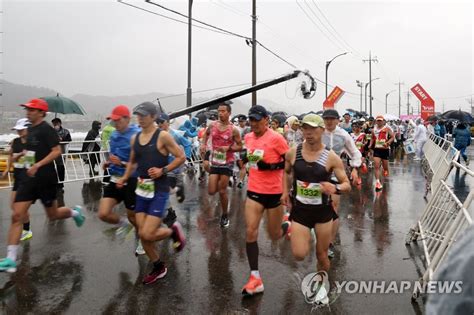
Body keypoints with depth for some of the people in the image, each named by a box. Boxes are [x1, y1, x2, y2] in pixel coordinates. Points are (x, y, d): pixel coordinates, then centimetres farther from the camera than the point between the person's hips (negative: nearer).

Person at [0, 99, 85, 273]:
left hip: (46, 178, -7)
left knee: (52, 215, 9)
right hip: (29, 178, 7)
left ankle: (74, 212, 41)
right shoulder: (30, 129, 11)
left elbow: (57, 151, -21)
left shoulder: (47, 129, -13)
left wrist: (37, 165, -25)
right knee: (17, 216, -2)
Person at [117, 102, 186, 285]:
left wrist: (163, 170, -17)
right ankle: (158, 268, 28)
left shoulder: (162, 136, -10)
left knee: (147, 234, -13)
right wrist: (125, 178, 9)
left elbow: (181, 157, -9)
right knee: (142, 234, 8)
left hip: (159, 191, -6)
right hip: (141, 190, 7)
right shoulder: (135, 138, 9)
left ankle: (174, 231, 17)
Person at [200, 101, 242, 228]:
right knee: (211, 191, 0)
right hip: (214, 162, 4)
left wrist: (228, 148, -20)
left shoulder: (233, 130, -10)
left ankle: (225, 215, 21)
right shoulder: (212, 125, 0)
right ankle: (221, 185, 37)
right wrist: (203, 144, 5)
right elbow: (206, 134, 22)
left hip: (227, 163, -3)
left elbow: (240, 146, -4)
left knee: (222, 191, 0)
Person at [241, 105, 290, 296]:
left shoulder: (276, 138, -15)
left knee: (275, 235, 11)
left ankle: (288, 226, 49)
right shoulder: (248, 137, 4)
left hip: (275, 192, -4)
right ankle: (255, 278, 3)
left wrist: (269, 166, -23)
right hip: (254, 191, 5)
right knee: (250, 232, -6)